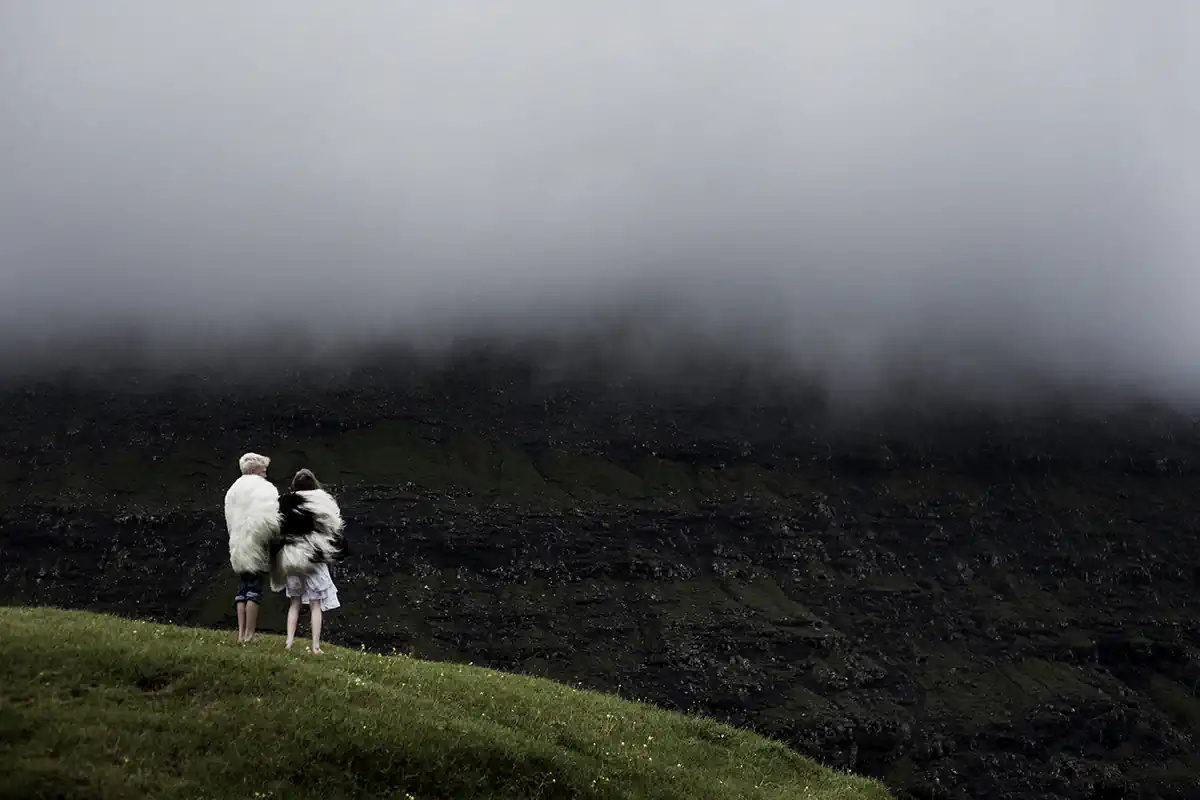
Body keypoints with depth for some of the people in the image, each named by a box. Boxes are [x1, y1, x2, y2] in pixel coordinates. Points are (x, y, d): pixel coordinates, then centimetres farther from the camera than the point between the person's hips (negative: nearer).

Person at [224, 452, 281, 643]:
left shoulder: (234, 490, 18)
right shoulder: (262, 487, -7)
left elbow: (230, 521, 16)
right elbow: (267, 518, -19)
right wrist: (275, 535, -9)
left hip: (238, 545, 8)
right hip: (255, 543, -7)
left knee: (243, 588, 9)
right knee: (254, 590, -6)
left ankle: (241, 633, 6)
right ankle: (249, 634, -8)